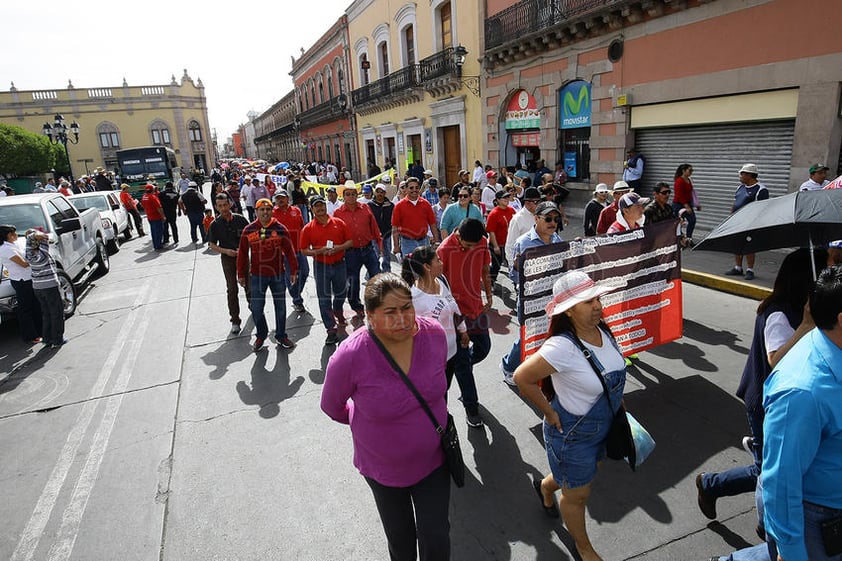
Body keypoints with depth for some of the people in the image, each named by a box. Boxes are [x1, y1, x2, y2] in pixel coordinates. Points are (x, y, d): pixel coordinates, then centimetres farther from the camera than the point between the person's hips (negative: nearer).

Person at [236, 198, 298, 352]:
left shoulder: (280, 228, -4)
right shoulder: (249, 230, -3)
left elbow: (289, 250, 0)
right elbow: (242, 254, 3)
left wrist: (293, 271, -1)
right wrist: (241, 274, 4)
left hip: (278, 274, 0)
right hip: (257, 275, 0)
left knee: (280, 306, 10)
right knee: (256, 308, 3)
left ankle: (281, 336, 27)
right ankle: (261, 335, 27)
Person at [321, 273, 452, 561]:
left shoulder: (434, 333, -20)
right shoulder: (350, 356, -30)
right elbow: (332, 406, -8)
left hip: (433, 459, 2)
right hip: (383, 467, -1)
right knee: (400, 537, 24)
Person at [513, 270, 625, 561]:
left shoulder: (603, 330, -10)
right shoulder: (563, 347, -35)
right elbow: (523, 378, -32)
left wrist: (616, 397, 10)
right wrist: (549, 412, -21)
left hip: (602, 426, 7)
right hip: (572, 434, -7)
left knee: (584, 473, 31)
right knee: (577, 495, 17)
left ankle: (545, 486, 62)